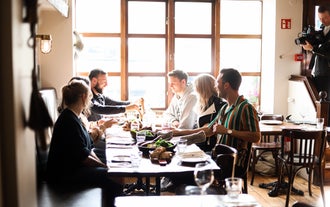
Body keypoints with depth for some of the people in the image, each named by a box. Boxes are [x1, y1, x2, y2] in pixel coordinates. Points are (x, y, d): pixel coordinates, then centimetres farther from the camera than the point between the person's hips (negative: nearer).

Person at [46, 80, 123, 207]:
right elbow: (82, 156, -20)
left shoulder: (73, 117, 12)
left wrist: (102, 164, 0)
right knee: (112, 179, -18)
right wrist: (105, 166, -11)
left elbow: (88, 148, 11)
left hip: (73, 167, 10)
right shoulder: (69, 121, -20)